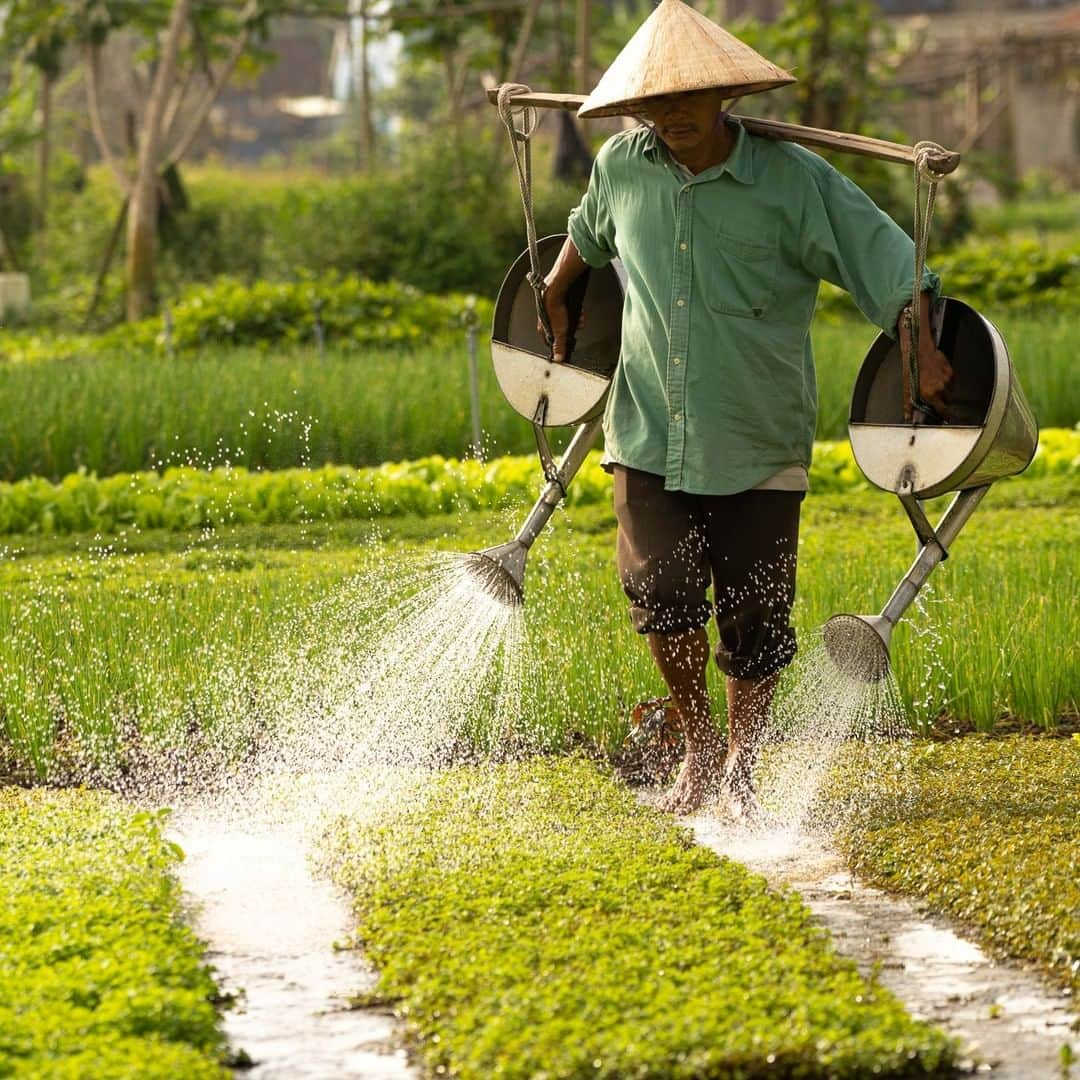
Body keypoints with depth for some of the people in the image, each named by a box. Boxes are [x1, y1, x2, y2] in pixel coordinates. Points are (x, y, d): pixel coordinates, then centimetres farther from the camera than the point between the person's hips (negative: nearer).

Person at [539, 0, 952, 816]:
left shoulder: (794, 181, -10)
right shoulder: (623, 167, 1)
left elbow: (887, 261, -9)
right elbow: (590, 231, 25)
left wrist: (923, 354, -20)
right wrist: (555, 298, 35)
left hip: (757, 442, -2)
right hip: (650, 433, 2)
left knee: (755, 613, 0)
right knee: (661, 585, -15)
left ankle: (742, 764, 24)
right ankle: (700, 745, 8)